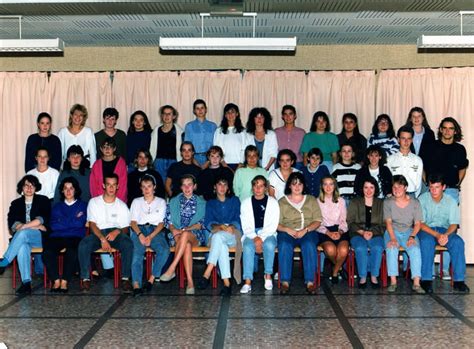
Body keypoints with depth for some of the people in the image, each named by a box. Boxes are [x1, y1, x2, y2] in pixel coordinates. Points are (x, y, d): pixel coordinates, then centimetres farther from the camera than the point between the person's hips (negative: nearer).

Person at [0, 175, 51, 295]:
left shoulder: (43, 200, 12)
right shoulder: (16, 203, 19)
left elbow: (42, 219, -6)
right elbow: (12, 224, 3)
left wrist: (24, 226, -15)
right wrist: (36, 226, -8)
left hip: (40, 237, -2)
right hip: (21, 238, 2)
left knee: (22, 233, -35)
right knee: (22, 247, -35)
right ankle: (26, 283, -41)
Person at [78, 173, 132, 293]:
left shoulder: (122, 205, 13)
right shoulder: (94, 202, 10)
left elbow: (126, 228, 10)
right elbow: (92, 224, 1)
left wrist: (117, 231, -15)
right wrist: (102, 239, -17)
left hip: (115, 233, 0)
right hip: (97, 233, 0)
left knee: (128, 244, -33)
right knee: (83, 245, -32)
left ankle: (125, 278, -27)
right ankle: (85, 278, -20)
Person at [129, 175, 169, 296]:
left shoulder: (161, 202, 19)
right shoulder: (136, 201, 22)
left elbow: (161, 223, 7)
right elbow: (133, 221, 10)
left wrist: (151, 236, -11)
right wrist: (140, 235, -12)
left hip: (155, 231, 0)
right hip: (139, 230, 0)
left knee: (164, 250, -32)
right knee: (137, 252, -31)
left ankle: (152, 279, -25)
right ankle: (136, 285, -41)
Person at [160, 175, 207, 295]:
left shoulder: (202, 203, 15)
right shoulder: (174, 201, 21)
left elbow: (202, 223, 3)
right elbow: (168, 220, 13)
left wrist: (186, 229, -12)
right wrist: (173, 229, -10)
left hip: (196, 236, -1)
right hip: (177, 236, 1)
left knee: (185, 235, -38)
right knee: (187, 244, -36)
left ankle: (171, 269, -41)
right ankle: (190, 282, -41)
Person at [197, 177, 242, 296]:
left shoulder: (234, 200, 22)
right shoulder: (210, 203, 23)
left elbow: (238, 220, 8)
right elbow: (208, 222, 6)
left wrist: (231, 227, -15)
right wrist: (220, 226, -15)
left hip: (233, 235, -1)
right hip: (216, 235, 1)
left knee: (218, 236, -36)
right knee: (222, 245, -36)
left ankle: (207, 274, -44)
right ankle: (226, 283, -43)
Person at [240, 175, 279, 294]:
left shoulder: (272, 202, 9)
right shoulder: (246, 202, 12)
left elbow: (273, 225, 0)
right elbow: (245, 225, 4)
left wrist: (261, 238, -15)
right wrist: (255, 238, -14)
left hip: (267, 234, -1)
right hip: (251, 234, 1)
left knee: (269, 244, -35)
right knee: (248, 246, -32)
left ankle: (268, 275, -19)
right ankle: (248, 281, -36)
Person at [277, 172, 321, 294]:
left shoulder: (311, 200, 16)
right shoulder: (282, 202, 13)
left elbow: (318, 220, 6)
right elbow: (277, 223, 4)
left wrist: (305, 230, -11)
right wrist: (287, 230, -16)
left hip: (308, 232, 0)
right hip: (287, 232, 0)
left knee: (309, 245, -34)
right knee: (284, 246, -34)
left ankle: (310, 282, -33)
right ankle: (285, 282, -32)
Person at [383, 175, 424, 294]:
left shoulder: (414, 203, 2)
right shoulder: (388, 202, 0)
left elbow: (418, 223, 0)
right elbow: (388, 222, -8)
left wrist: (412, 237, -17)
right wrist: (392, 238, -23)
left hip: (409, 231, 1)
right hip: (392, 231, -1)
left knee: (415, 249, -28)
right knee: (391, 249, -31)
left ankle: (416, 283, -29)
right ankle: (393, 281, -26)